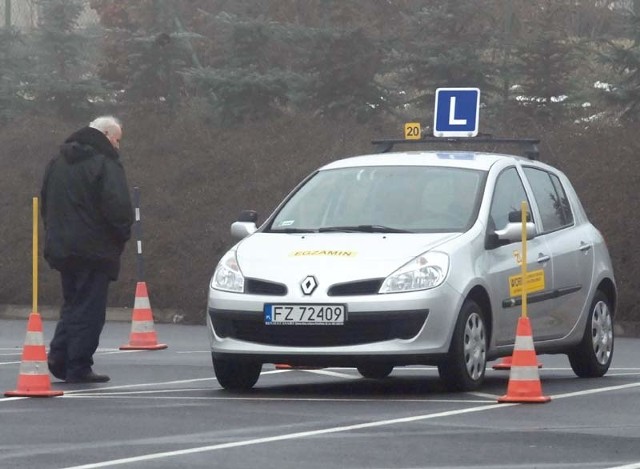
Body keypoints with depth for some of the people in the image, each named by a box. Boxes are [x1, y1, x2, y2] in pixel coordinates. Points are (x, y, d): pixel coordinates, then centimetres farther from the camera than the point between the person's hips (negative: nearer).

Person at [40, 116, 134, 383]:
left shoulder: (58, 163, 15)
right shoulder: (105, 163, -12)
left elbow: (46, 204, 21)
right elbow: (118, 209, -20)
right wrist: (122, 234, -4)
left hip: (61, 247, 7)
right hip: (94, 249, -7)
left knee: (72, 304, 18)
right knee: (89, 310, -2)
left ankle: (58, 357, 7)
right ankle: (78, 368, -4)